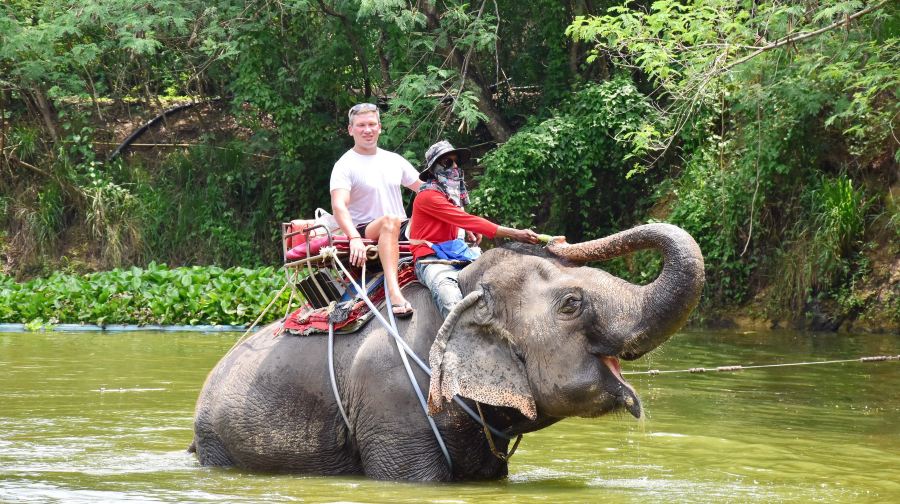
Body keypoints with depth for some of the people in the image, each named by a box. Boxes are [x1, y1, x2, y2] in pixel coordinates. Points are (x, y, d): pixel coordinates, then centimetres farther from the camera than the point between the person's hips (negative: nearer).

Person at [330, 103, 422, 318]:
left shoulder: (394, 160, 15)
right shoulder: (345, 165, -3)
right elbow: (339, 206, -18)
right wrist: (354, 238, -37)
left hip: (402, 233, 5)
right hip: (366, 233, -5)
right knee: (390, 220, -38)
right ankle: (394, 292, -53)